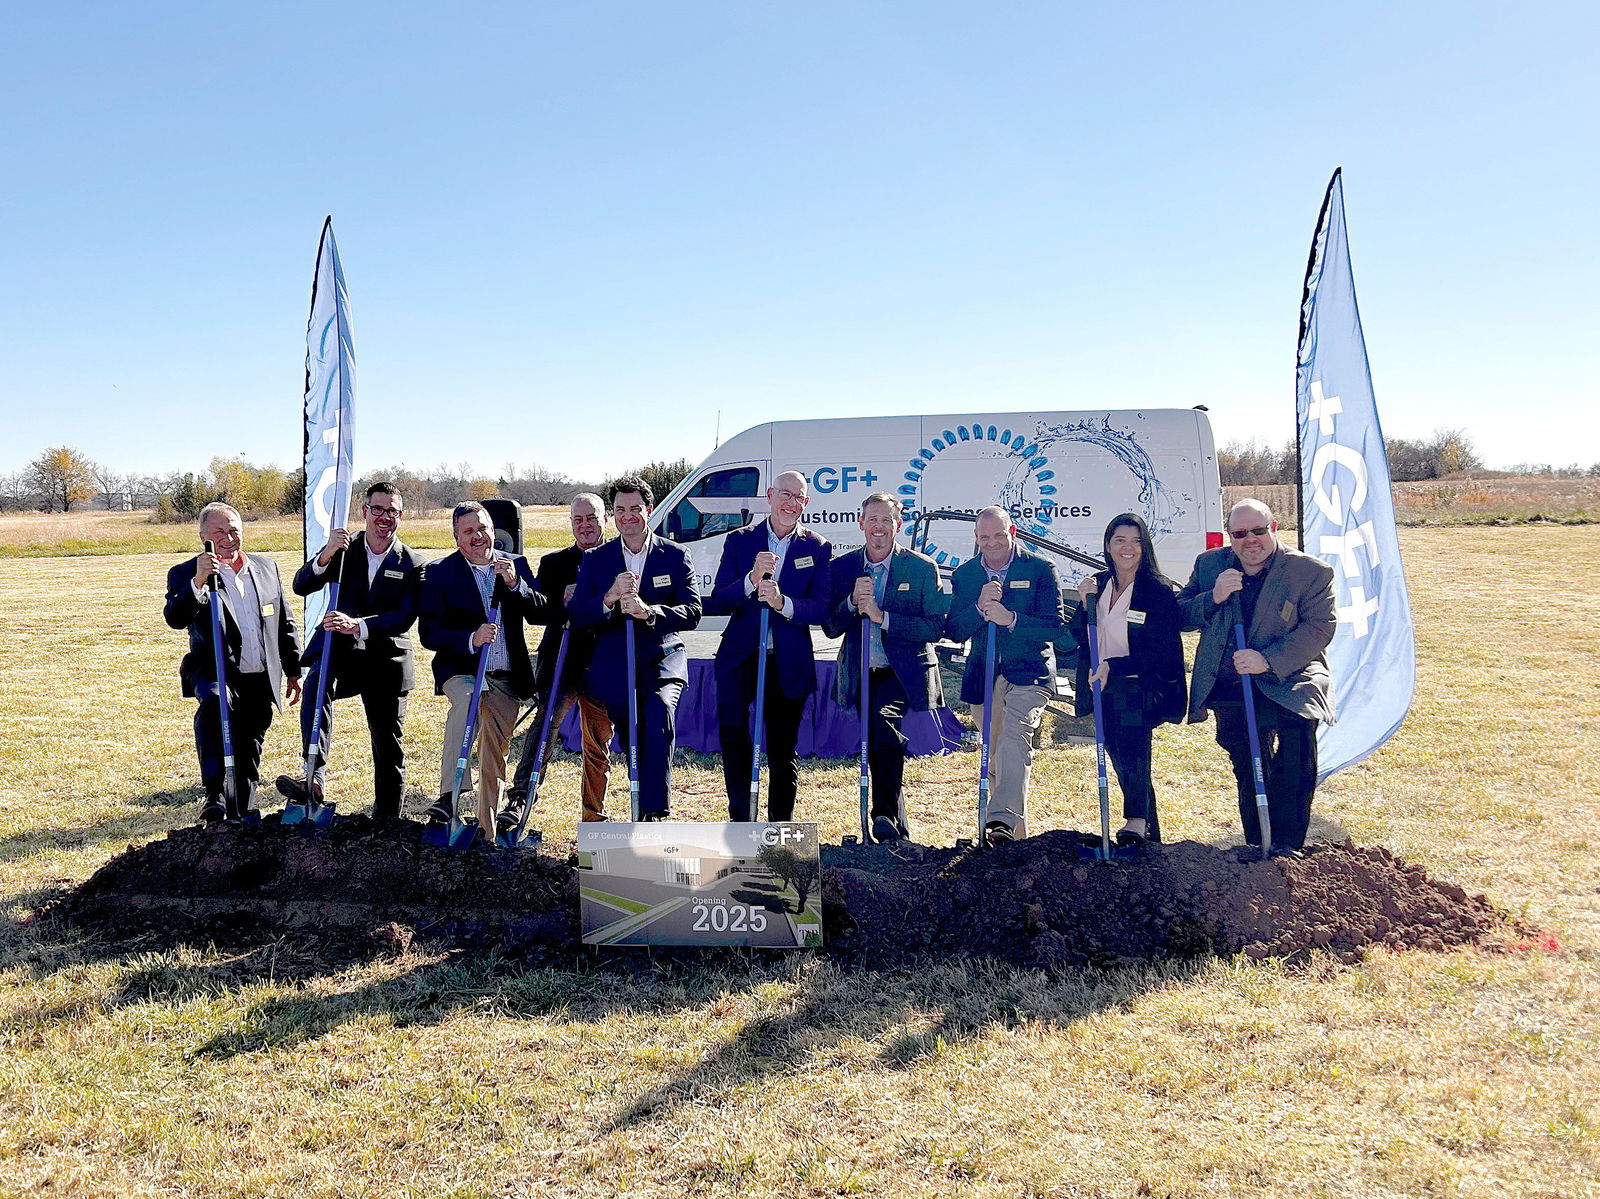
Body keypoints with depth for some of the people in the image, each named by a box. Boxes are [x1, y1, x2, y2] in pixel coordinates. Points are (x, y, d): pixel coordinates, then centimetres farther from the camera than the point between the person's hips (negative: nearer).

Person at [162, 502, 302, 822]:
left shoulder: (267, 567, 10)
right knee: (214, 704, -37)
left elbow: (285, 624, 17)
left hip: (261, 680, 4)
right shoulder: (185, 574, -3)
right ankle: (213, 795, -35)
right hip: (215, 674, -4)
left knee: (249, 756, 11)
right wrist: (198, 582, -35)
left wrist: (293, 671, 17)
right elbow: (174, 618, -21)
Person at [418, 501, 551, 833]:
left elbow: (543, 614, -2)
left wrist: (515, 584, -18)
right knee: (468, 699, -36)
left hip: (506, 678, 3)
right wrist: (471, 639, -25)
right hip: (461, 671, -3)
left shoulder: (517, 565, 7)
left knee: (494, 756, 5)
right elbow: (429, 634, -8)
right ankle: (449, 795, -35)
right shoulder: (439, 572, -1)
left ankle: (487, 831, 20)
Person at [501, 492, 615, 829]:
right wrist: (563, 601, -18)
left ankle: (594, 815, 21)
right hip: (560, 660, -1)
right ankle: (518, 800, -27)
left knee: (598, 744, 9)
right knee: (545, 721, -22)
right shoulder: (553, 563, 12)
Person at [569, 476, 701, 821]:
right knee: (633, 741, 3)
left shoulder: (675, 555, 4)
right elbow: (576, 617, -1)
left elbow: (693, 612, -6)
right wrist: (609, 600, -21)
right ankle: (648, 806, 26)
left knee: (660, 713, -27)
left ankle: (654, 813, -24)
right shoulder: (595, 560, 8)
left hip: (662, 660, -2)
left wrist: (649, 612, -23)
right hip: (613, 665, 2)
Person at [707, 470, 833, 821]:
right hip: (739, 658, 0)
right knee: (733, 740, -10)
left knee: (782, 753, 8)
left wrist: (783, 603, -26)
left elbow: (821, 608, -8)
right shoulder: (739, 541, 5)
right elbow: (717, 603, -3)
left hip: (788, 665, 0)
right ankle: (741, 822, 7)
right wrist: (751, 580, -21)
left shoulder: (818, 549, 3)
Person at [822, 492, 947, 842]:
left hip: (903, 674, -4)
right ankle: (898, 832, 24)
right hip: (861, 675, 4)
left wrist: (882, 617, -20)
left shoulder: (922, 567, -3)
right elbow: (831, 628, 2)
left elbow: (936, 627, -11)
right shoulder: (842, 567, 5)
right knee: (876, 754, 9)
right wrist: (852, 602, -17)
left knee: (885, 721, -31)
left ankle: (886, 814, -27)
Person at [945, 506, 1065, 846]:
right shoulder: (964, 575, 6)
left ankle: (1002, 820, -35)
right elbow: (953, 631, 1)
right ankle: (1017, 832, 24)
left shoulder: (1040, 569, -3)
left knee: (1014, 740, -26)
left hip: (1029, 672, -4)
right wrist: (979, 608, -17)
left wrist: (1011, 619, -24)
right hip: (983, 676, 4)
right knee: (994, 756, 10)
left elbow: (1055, 626, -10)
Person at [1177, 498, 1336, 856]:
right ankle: (1257, 847, 33)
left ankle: (1285, 846, -16)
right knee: (1248, 772, 15)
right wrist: (1213, 598, -15)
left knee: (1296, 757, -29)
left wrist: (1269, 660, -23)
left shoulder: (1311, 571, -4)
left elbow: (1320, 627, -11)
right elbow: (1180, 618, 5)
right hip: (1229, 689, 4)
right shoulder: (1209, 565, 7)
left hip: (1288, 682, -4)